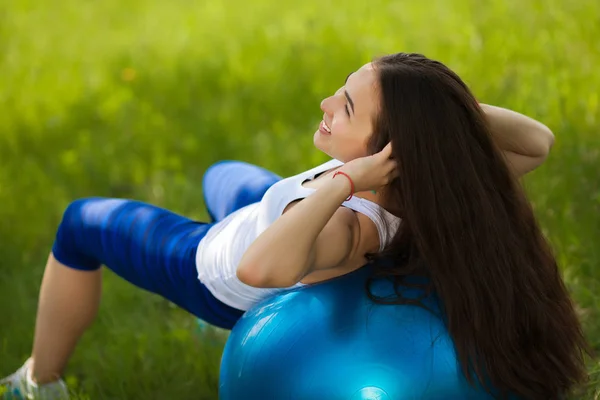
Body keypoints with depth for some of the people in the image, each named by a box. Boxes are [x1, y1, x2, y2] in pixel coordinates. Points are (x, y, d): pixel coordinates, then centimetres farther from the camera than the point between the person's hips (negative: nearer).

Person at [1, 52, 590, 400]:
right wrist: (460, 111, -34)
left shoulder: (355, 229, -50)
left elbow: (259, 267, -70)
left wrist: (343, 179, -60)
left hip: (218, 273, -6)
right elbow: (538, 141, -17)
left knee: (81, 223, 17)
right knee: (221, 176, 40)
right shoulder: (424, 182, -33)